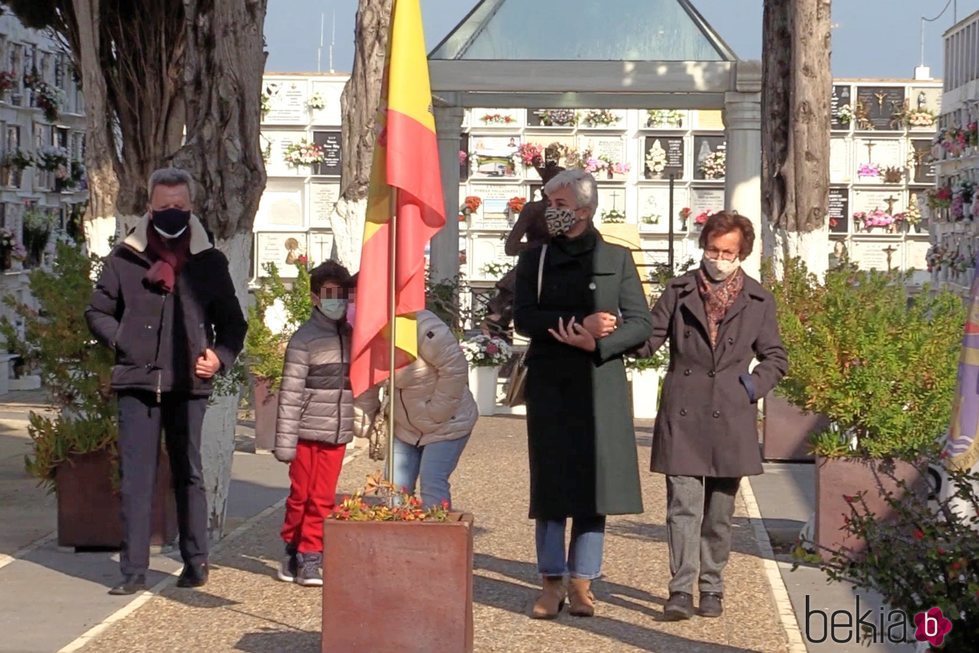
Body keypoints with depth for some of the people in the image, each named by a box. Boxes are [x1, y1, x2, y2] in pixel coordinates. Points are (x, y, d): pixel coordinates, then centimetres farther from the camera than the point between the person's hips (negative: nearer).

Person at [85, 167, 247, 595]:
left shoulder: (209, 263, 8)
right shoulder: (124, 258, 6)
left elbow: (233, 323, 14)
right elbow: (97, 312, 14)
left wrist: (220, 356, -4)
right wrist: (122, 342, -1)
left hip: (189, 384, 0)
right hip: (136, 383, 0)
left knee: (189, 474, 8)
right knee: (135, 476, -2)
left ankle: (196, 562, 17)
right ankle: (134, 570, 1)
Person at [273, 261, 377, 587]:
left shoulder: (351, 335, 8)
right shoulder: (305, 338, -9)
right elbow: (290, 393, -11)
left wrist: (364, 413, 6)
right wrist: (285, 441, -13)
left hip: (337, 433, 4)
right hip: (308, 431, -4)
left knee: (323, 498, 5)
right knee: (300, 496, 4)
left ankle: (310, 557, 12)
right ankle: (292, 551, 21)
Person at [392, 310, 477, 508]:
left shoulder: (424, 329, -28)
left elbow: (455, 367, -26)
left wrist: (435, 413, -21)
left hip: (446, 423, -7)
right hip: (405, 426, 7)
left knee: (432, 484, -14)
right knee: (395, 486, 2)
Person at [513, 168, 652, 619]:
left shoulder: (616, 259, 7)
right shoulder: (534, 260, 10)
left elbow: (640, 323, 1)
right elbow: (523, 318, -4)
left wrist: (596, 343, -15)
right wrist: (579, 323, -16)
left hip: (601, 383, -1)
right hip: (550, 383, 1)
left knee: (595, 481, 0)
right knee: (550, 484, 0)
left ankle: (581, 585, 8)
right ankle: (552, 584, 6)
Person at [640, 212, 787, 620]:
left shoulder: (758, 301, 9)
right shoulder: (680, 291, 7)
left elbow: (775, 358, 15)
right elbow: (648, 340, 6)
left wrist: (753, 386, 0)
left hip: (730, 419, 1)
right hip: (682, 416, -1)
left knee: (719, 511, 8)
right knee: (684, 504, -8)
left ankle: (711, 589, 18)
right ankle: (681, 591, -9)